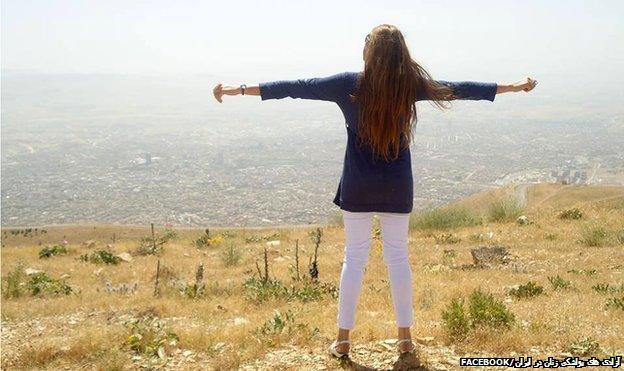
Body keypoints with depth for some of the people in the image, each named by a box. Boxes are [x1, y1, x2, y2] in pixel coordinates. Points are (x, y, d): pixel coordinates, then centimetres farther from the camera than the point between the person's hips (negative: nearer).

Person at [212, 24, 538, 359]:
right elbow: (460, 89, 4)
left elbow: (296, 87, -8)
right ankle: (405, 337, 17)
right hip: (397, 186, 1)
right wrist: (515, 86, 17)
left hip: (357, 186, -1)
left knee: (354, 257, 6)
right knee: (398, 256, 10)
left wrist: (239, 90, -2)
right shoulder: (412, 84, -6)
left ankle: (343, 338, 11)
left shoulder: (350, 84, -10)